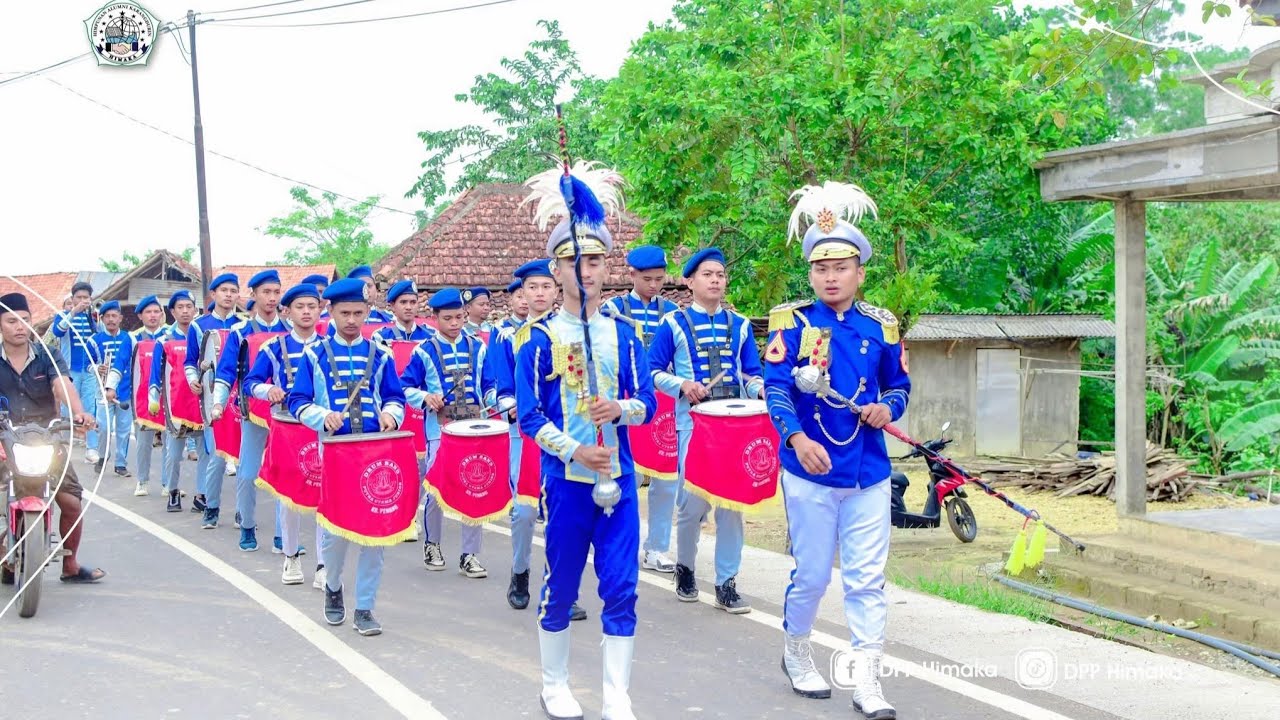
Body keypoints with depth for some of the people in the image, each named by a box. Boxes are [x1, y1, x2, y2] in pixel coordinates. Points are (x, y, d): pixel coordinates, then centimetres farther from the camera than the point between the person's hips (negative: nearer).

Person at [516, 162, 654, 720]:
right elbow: (528, 416, -6)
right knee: (560, 588, 8)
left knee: (621, 587, 1)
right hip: (566, 478, -2)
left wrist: (620, 409, -17)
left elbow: (647, 403, 5)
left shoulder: (624, 335, 6)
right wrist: (574, 450, -19)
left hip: (619, 477, 3)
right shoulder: (540, 338, -3)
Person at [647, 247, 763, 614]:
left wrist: (761, 389, -9)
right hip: (693, 422, -3)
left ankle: (727, 583, 8)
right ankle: (685, 567, 24)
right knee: (693, 501, -2)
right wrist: (681, 385, -15)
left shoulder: (739, 325, 12)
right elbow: (654, 371, 2)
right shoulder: (674, 323, 3)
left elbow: (751, 373, 12)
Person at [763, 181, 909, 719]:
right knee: (812, 575, 8)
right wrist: (797, 438, -29)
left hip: (869, 473, 3)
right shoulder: (793, 322, -4)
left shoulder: (880, 326, 5)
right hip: (811, 470, -2)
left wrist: (887, 408, -9)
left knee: (868, 579, 3)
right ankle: (795, 653, 34)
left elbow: (899, 387, 15)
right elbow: (776, 388, -13)